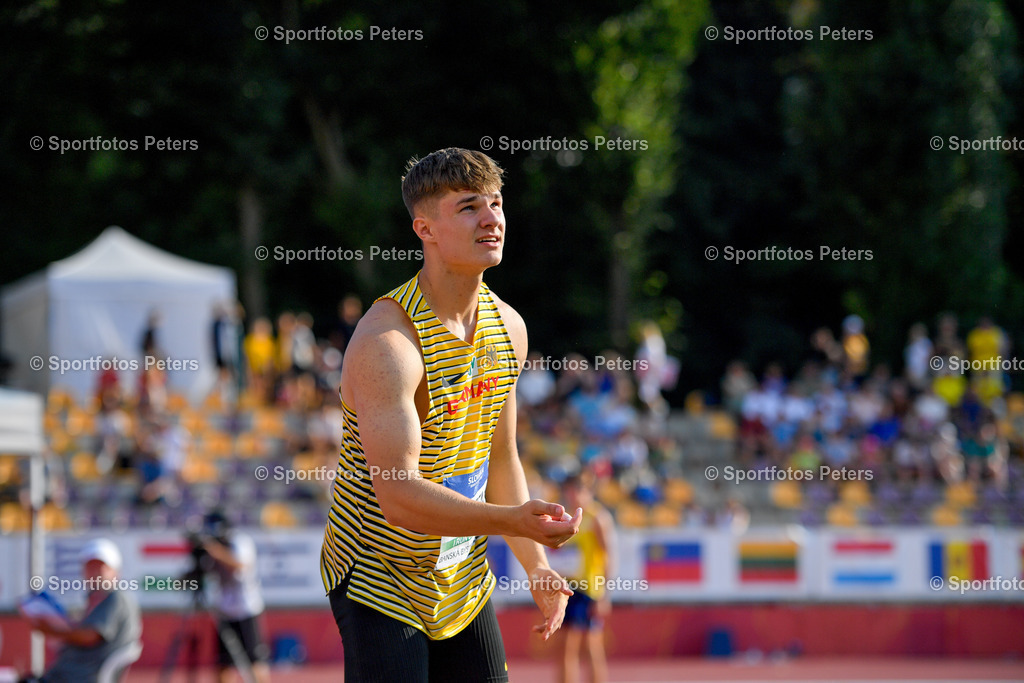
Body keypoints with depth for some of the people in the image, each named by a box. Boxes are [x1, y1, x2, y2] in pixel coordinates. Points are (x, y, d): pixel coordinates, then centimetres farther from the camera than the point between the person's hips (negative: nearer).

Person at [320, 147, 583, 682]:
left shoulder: (508, 326, 3)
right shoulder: (386, 339, -23)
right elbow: (398, 495, -30)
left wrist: (534, 564, 5)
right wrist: (514, 519, -39)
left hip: (463, 582, 7)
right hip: (378, 575, -7)